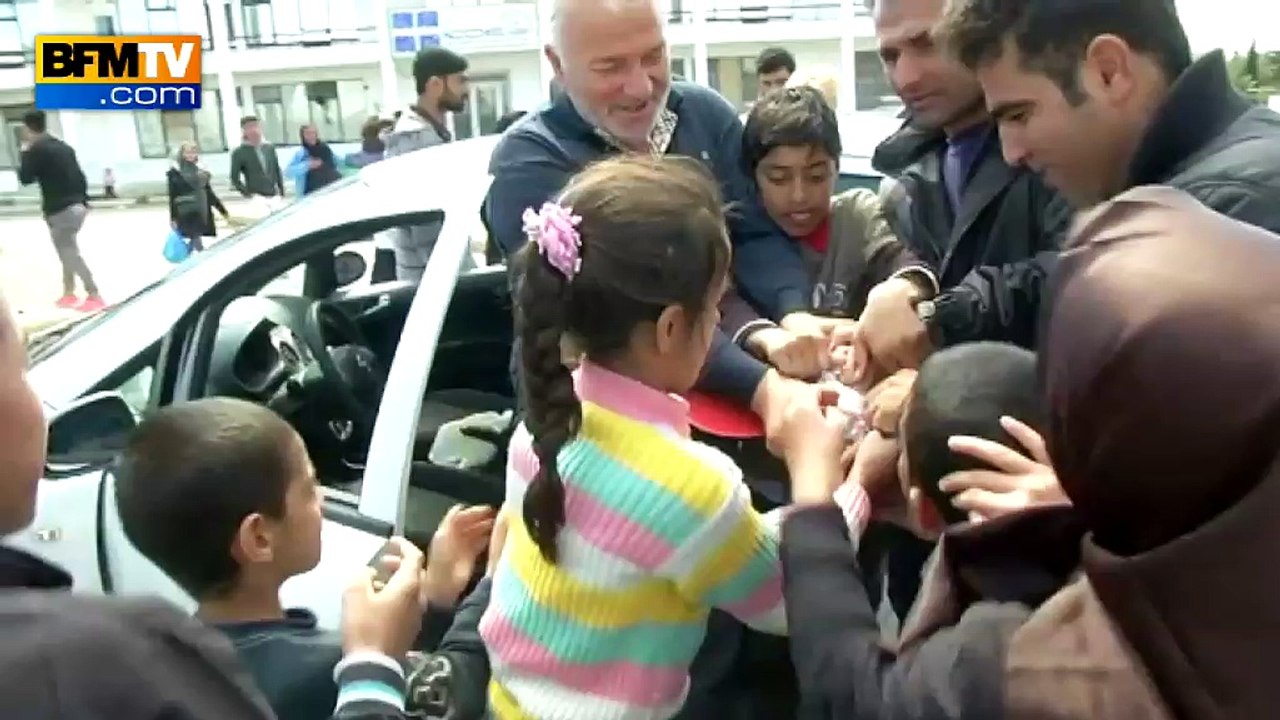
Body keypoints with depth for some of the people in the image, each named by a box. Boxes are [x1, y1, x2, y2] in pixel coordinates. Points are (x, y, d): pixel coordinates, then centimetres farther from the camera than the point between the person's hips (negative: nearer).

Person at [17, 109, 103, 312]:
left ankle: (94, 296, -7)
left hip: (59, 211, -8)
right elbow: (80, 176, 16)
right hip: (76, 207, 9)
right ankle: (69, 294, 22)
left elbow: (25, 179, -5)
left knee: (71, 254, -5)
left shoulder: (37, 150, -9)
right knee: (67, 252, 17)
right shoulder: (63, 146, 15)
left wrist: (25, 154, 6)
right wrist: (83, 202, 21)